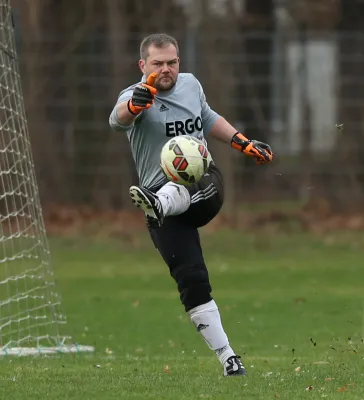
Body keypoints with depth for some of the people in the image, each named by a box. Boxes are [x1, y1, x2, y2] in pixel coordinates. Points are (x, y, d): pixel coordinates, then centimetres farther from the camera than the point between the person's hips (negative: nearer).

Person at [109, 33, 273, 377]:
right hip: (160, 190, -3)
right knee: (192, 280, -14)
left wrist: (243, 144, 28)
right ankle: (227, 359, -11)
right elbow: (117, 119, -33)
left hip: (203, 187, 3)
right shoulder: (135, 96, -8)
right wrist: (134, 106, -56)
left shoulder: (190, 84, 9)